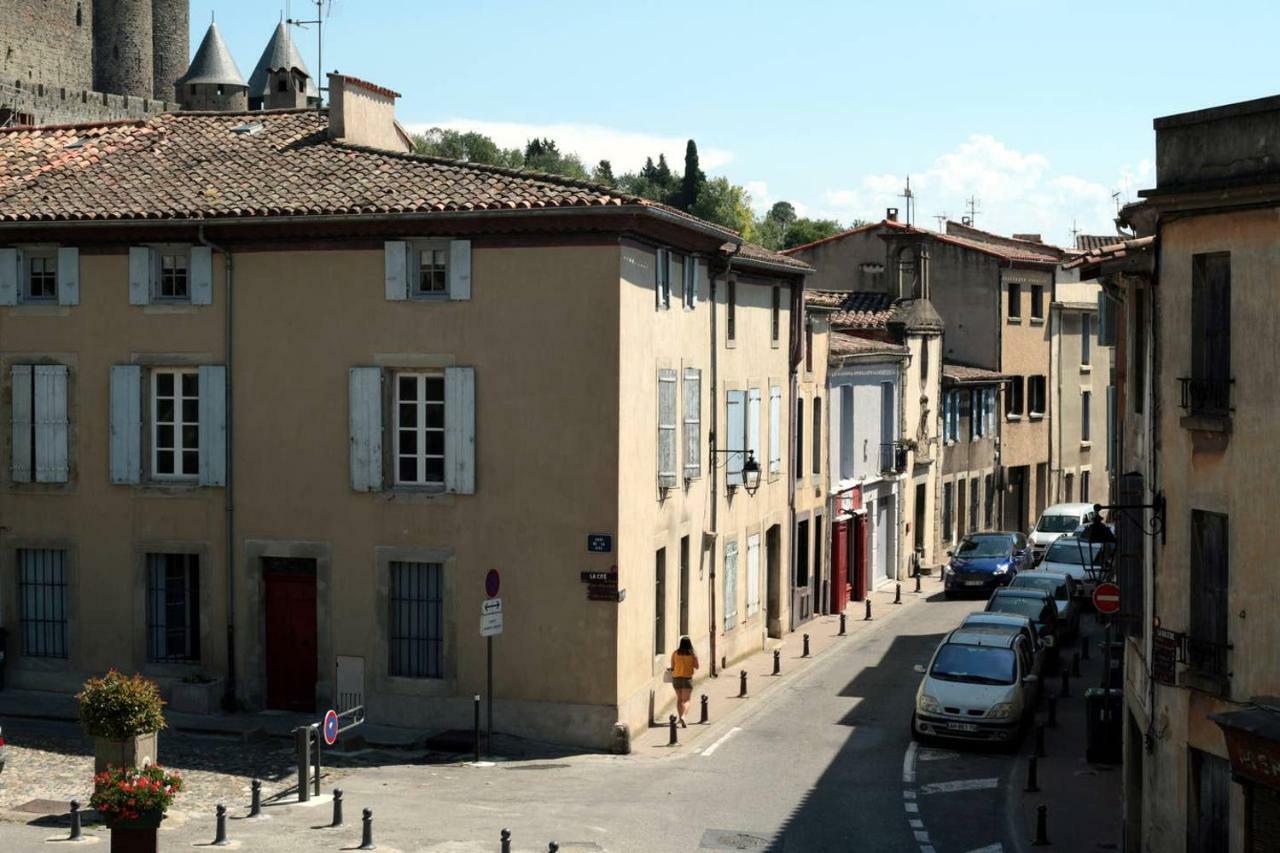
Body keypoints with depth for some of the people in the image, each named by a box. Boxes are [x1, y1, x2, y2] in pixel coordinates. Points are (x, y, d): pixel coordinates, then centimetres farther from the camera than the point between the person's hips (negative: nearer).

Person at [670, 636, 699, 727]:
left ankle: (680, 717, 22)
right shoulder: (692, 654, -8)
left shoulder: (675, 653, -2)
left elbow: (672, 666, 2)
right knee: (686, 700, -2)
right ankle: (683, 716, -25)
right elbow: (696, 667, -1)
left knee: (679, 699, 18)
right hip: (687, 678, -2)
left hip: (676, 677, 2)